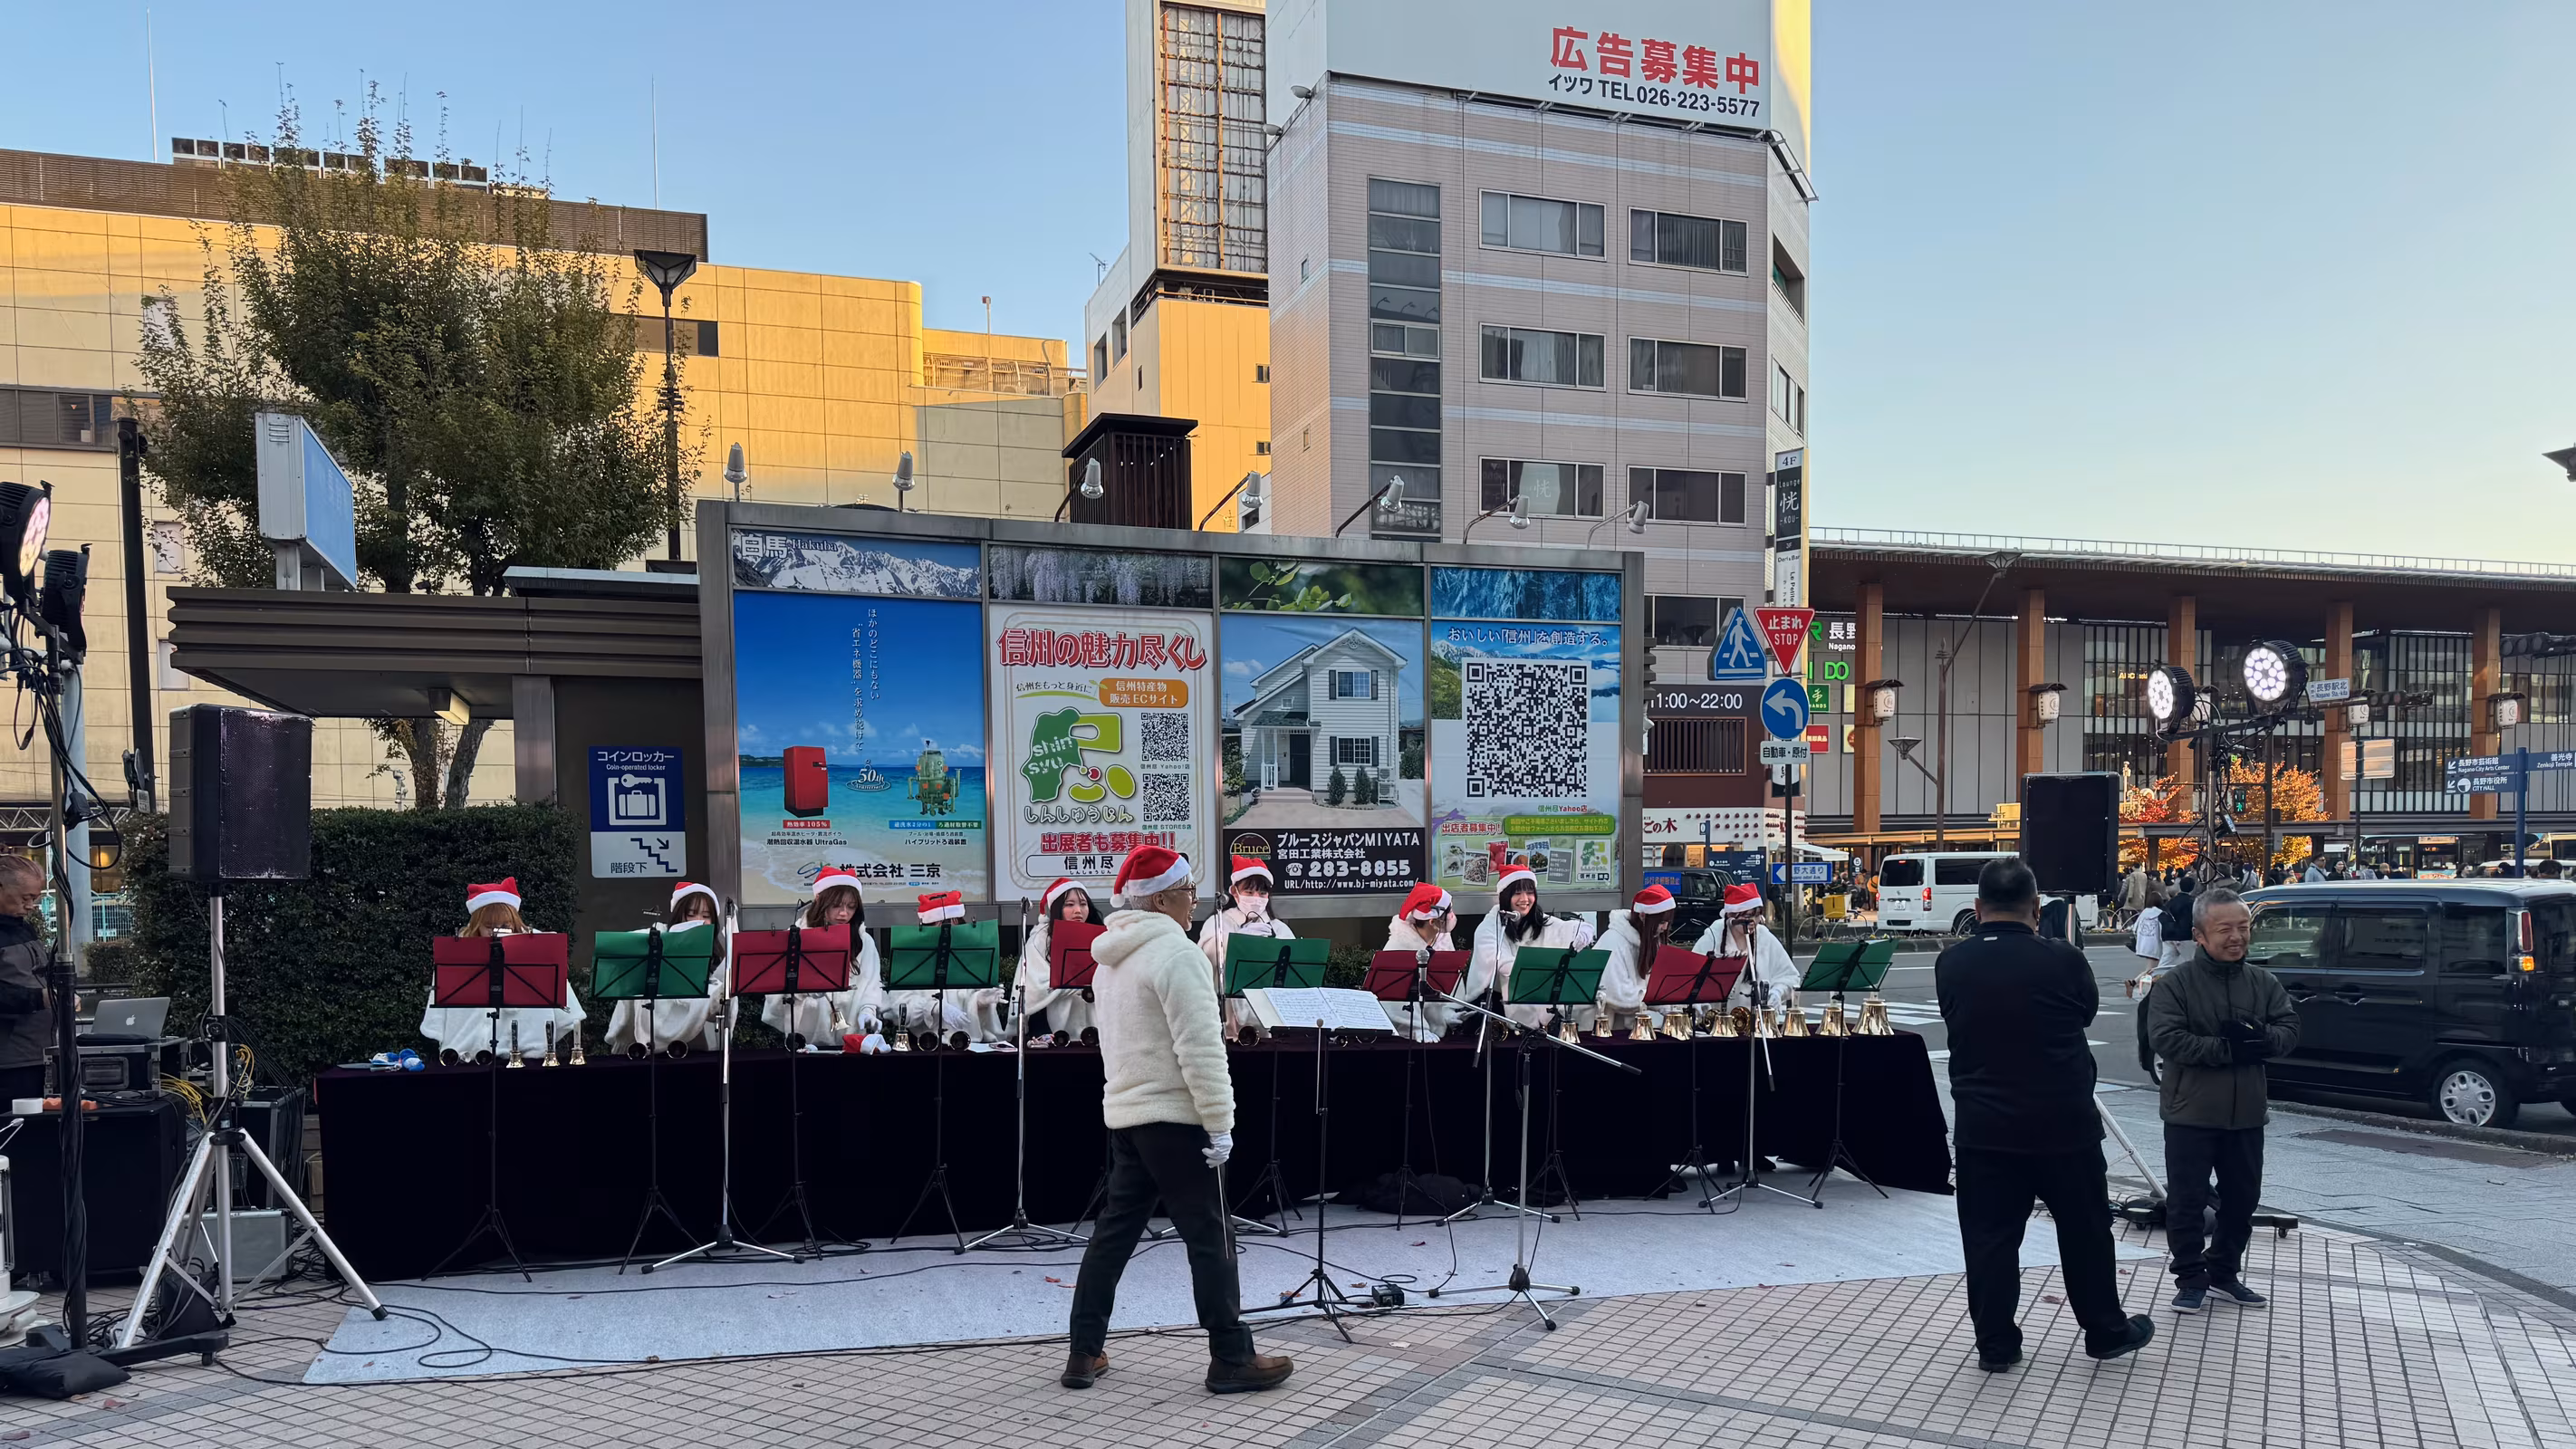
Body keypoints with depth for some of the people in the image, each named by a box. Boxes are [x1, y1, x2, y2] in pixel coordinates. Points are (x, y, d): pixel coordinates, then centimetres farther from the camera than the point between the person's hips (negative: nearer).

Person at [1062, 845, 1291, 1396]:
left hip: (1124, 1112, 9)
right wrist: (1220, 1122, -17)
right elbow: (1200, 1048, -21)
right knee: (1210, 1238, -1)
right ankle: (1231, 1360, 5)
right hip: (1175, 1116, -9)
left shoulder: (1113, 957, 14)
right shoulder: (1174, 952, -16)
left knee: (1114, 1231, 13)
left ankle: (1084, 1353, 17)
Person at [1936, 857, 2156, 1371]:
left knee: (1989, 1235, 9)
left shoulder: (1950, 965, -6)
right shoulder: (2062, 960, -14)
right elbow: (2087, 1009, 7)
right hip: (2063, 1125, -1)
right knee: (2084, 1230, 17)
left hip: (1983, 1127, 1)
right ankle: (2106, 1331, 31)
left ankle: (1996, 1344, 14)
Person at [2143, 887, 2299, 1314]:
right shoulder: (2176, 984, -11)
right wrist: (2227, 1049, -22)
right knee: (2186, 1202, 1)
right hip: (2191, 1113, -5)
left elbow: (2290, 1030, 0)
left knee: (2241, 1200, 15)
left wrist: (2260, 1037, -21)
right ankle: (2191, 1279, 13)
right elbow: (2164, 1038, -20)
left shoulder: (2264, 983, 4)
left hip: (2246, 1114, 5)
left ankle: (2224, 1273, 31)